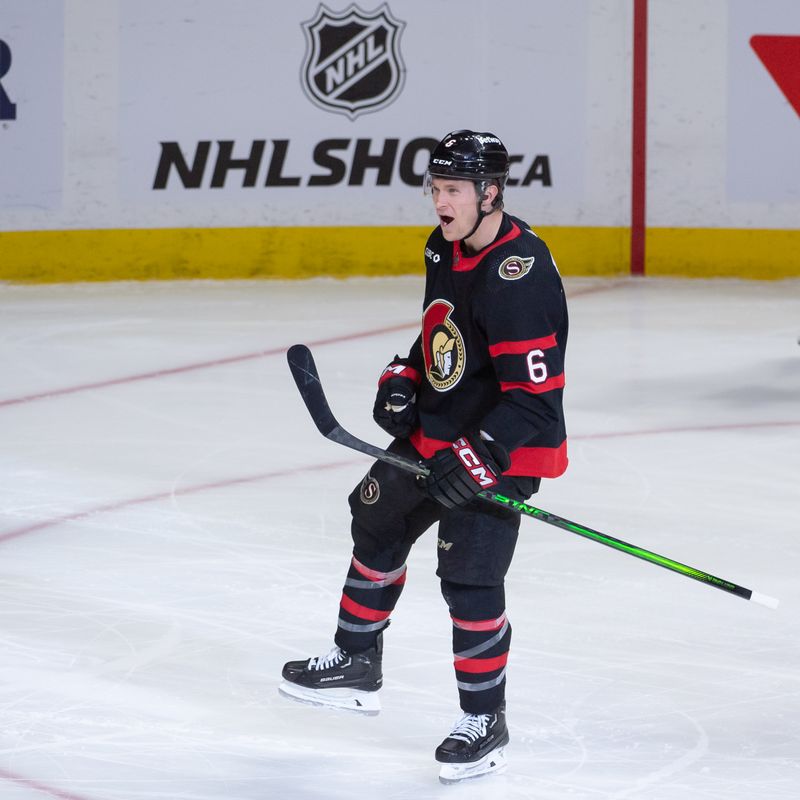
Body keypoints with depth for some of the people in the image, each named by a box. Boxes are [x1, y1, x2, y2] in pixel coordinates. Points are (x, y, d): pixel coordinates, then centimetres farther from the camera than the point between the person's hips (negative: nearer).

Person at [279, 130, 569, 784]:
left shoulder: (520, 276, -27)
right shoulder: (445, 248, 2)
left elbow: (536, 398, -28)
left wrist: (478, 459, -32)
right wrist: (406, 378, 5)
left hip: (501, 448, -10)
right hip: (433, 432, 10)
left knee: (469, 576, -11)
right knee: (377, 524, 19)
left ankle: (485, 723, 4)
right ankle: (357, 664, 37)